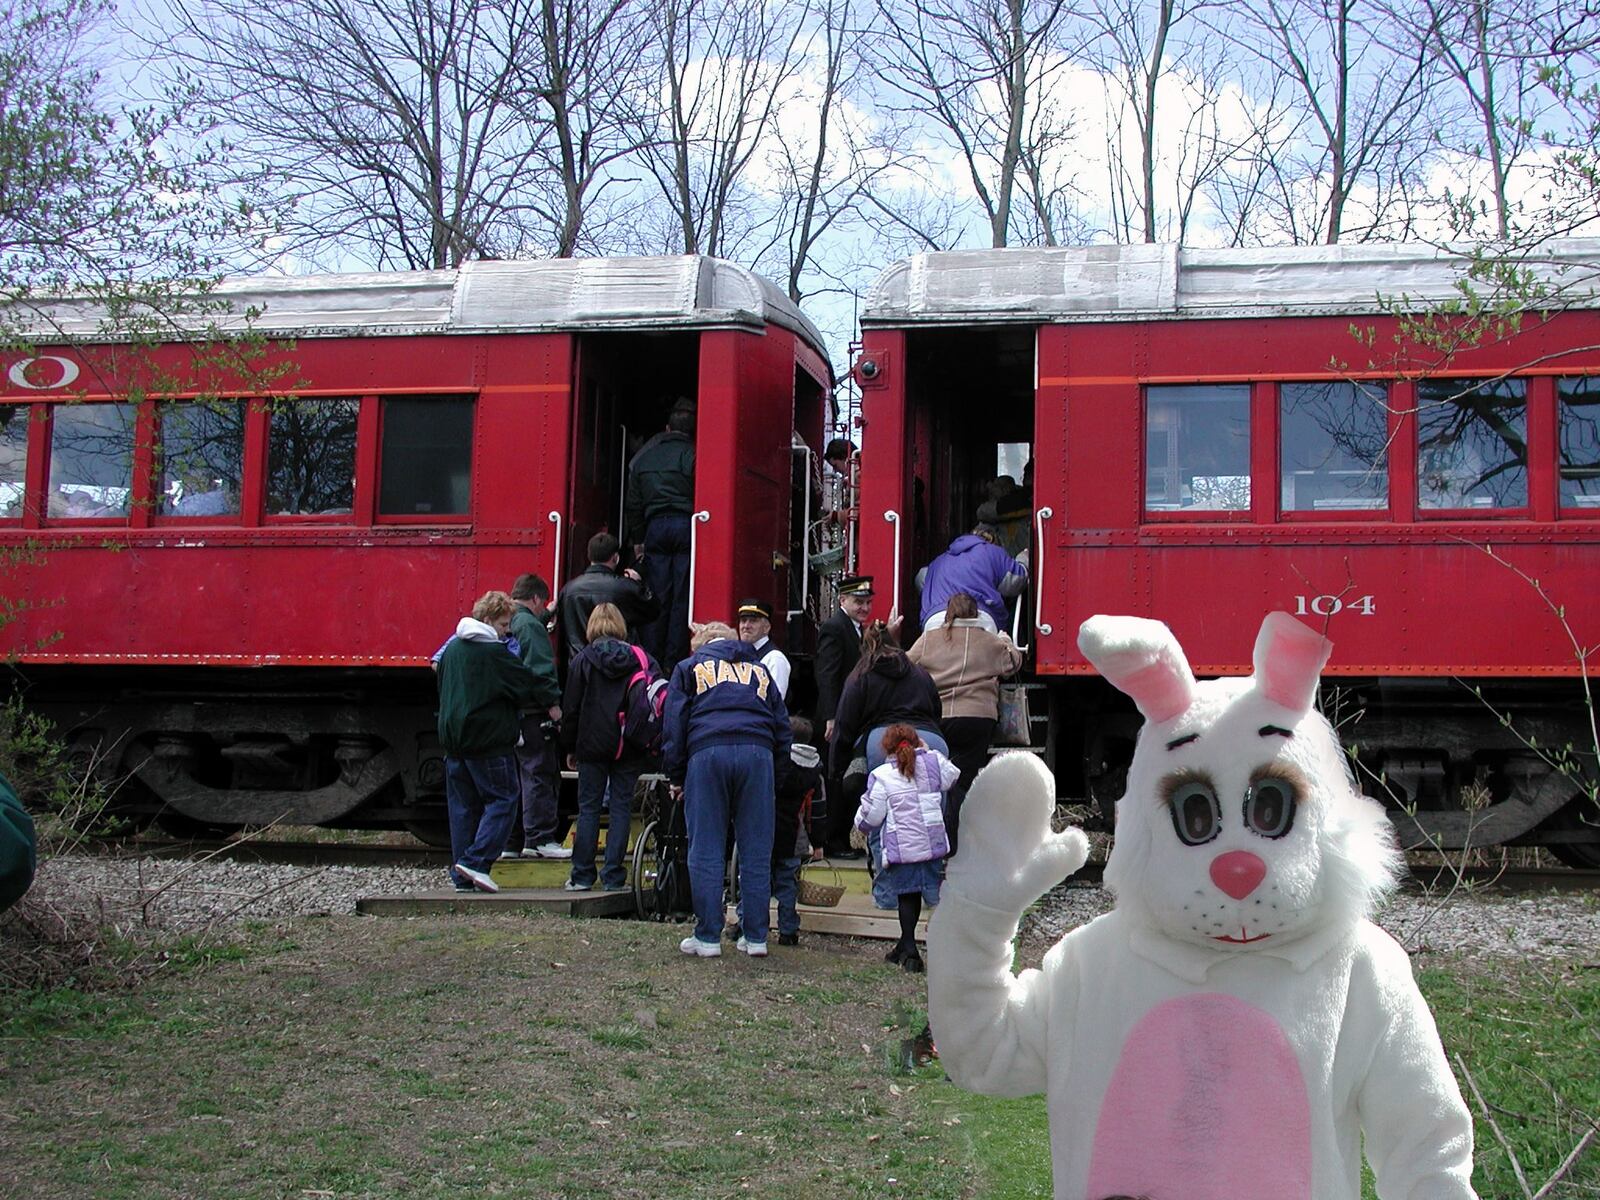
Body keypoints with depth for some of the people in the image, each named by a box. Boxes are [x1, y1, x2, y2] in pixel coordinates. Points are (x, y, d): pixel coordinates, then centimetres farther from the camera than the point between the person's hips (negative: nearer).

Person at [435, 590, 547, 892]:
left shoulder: (452, 648, 12)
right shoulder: (493, 652, -12)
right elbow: (527, 685, -9)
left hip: (453, 739, 8)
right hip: (488, 740, -8)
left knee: (462, 805, 10)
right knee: (502, 799, 0)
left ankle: (462, 878, 10)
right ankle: (475, 861, -12)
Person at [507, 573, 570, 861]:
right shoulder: (530, 625, -13)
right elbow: (540, 669, -21)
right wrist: (553, 703, -19)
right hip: (532, 715, -9)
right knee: (539, 774, -5)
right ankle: (539, 839, -5)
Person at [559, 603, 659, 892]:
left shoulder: (583, 659, 0)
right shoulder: (641, 658, 3)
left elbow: (571, 708, 1)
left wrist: (569, 748, 9)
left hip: (593, 746, -1)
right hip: (629, 748, 1)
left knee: (588, 808, 6)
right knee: (621, 808, 4)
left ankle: (582, 875, 5)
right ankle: (613, 876, 2)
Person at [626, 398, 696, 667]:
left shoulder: (642, 456, 13)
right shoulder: (692, 454, -4)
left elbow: (634, 504, 16)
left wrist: (637, 539, 22)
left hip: (655, 526, 4)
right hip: (686, 525, -4)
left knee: (657, 595, 7)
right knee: (682, 596, 0)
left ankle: (652, 657, 5)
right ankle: (674, 658, -1)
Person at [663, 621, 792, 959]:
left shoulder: (689, 668, 21)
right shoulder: (760, 671, 28)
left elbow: (674, 725, 11)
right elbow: (783, 727, 24)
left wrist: (675, 777, 12)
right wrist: (777, 778, 25)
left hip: (707, 754, -2)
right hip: (758, 754, 2)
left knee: (706, 852, 2)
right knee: (756, 852, 5)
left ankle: (707, 937, 2)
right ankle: (756, 937, 7)